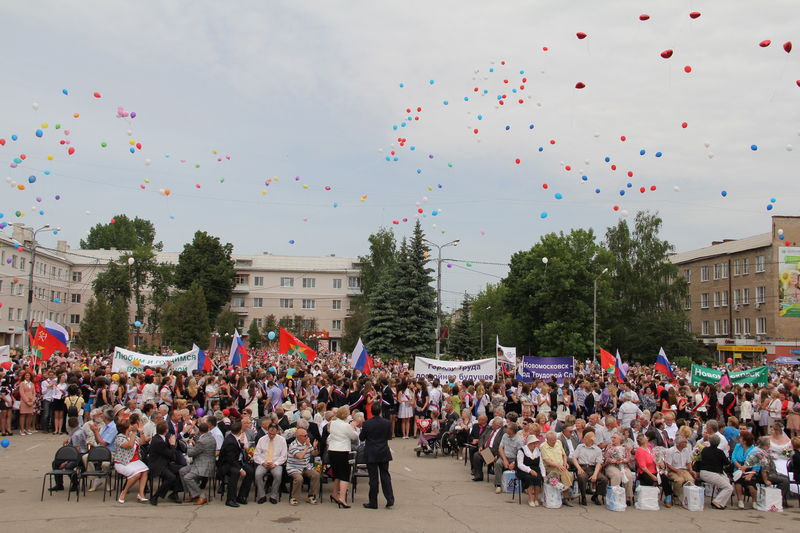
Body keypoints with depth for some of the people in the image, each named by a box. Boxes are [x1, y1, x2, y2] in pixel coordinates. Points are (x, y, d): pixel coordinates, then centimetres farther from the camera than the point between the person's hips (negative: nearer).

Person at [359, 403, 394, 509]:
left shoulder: (367, 424, -13)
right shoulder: (387, 423, -7)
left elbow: (361, 438, -3)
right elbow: (389, 437, 5)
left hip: (371, 454, -2)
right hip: (384, 453, 2)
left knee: (373, 478, 3)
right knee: (385, 475, 11)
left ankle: (373, 502, 8)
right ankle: (390, 499, 5)